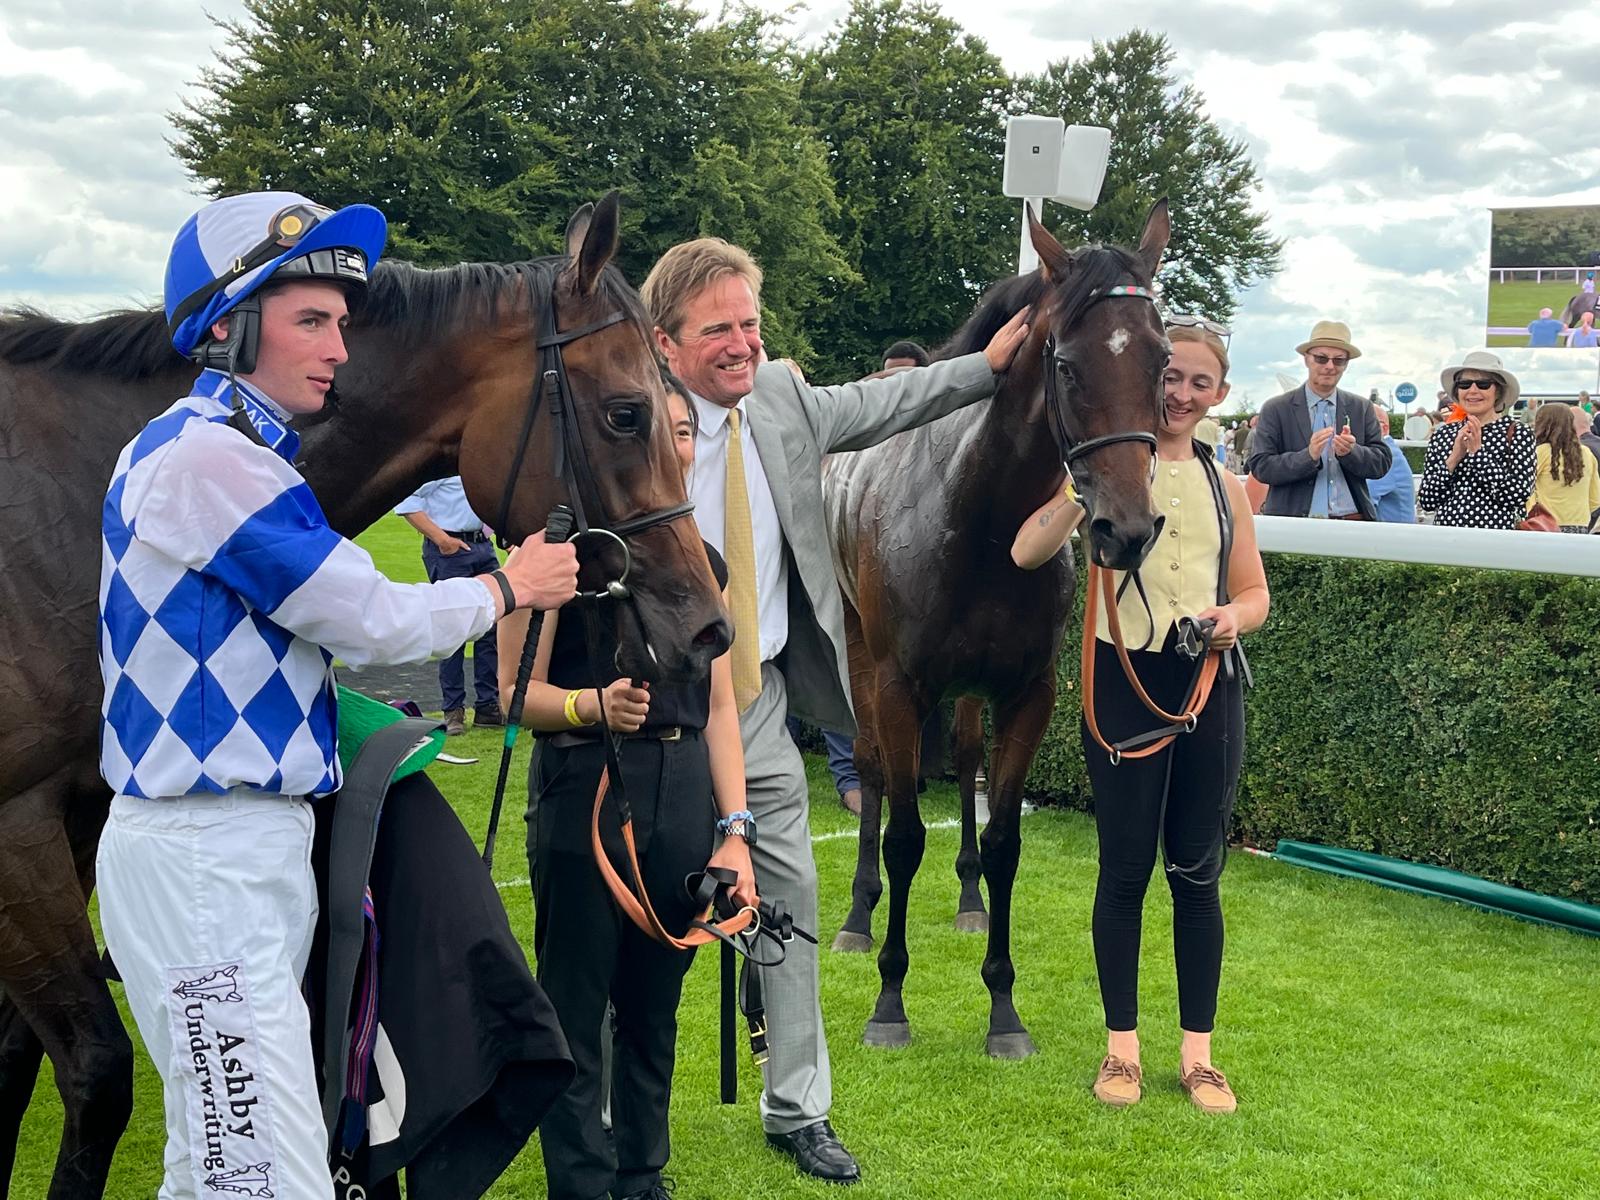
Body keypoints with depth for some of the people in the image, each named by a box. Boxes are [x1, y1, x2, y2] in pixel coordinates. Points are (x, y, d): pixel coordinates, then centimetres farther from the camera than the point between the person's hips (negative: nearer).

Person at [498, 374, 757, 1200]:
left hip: (683, 798, 5)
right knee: (575, 1014, 4)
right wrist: (594, 705, -28)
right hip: (584, 793, -5)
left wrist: (735, 830, 3)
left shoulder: (703, 561, 10)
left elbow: (720, 706, 10)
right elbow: (516, 692, -9)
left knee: (654, 1009, 15)